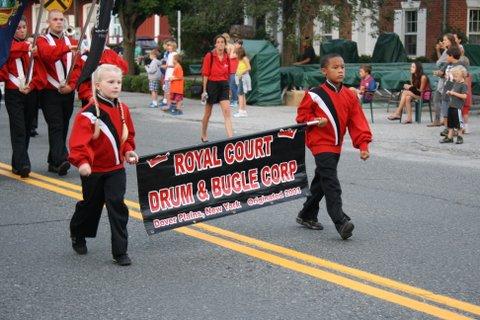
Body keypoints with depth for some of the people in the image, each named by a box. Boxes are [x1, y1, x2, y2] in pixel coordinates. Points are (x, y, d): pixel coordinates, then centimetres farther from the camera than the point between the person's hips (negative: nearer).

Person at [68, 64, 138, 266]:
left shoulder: (123, 109, 1)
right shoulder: (88, 113, -19)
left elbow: (128, 135, 16)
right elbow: (79, 141, -29)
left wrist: (128, 151, 0)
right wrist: (82, 162, -44)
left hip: (116, 169, 3)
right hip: (93, 170, -3)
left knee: (117, 205, -6)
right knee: (91, 205, 15)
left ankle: (120, 251, -1)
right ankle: (77, 236, 44)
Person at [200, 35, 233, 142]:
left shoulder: (227, 56, 5)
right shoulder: (209, 56, -8)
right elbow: (205, 74, -7)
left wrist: (228, 86, 14)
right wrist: (204, 90, -9)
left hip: (223, 85, 3)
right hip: (212, 84, -3)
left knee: (227, 111, -10)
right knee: (208, 113, 11)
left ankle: (231, 137, -17)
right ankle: (203, 135, 31)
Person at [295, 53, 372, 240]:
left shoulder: (349, 96, 3)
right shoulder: (315, 95, -10)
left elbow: (357, 122, 0)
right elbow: (302, 115, -1)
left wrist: (363, 144, -8)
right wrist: (315, 121, -20)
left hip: (336, 146, 7)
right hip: (320, 144, -7)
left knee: (322, 181, 18)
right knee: (331, 183, -16)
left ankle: (307, 216, 33)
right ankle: (340, 222, -23)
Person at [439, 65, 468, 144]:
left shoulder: (463, 85, -13)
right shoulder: (455, 83, 13)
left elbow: (464, 96, -22)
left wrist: (454, 93, -19)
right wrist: (449, 92, 6)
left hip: (457, 107, -9)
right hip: (451, 106, 9)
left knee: (458, 123, 0)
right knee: (450, 123, 12)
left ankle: (460, 137, 11)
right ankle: (449, 137, 18)